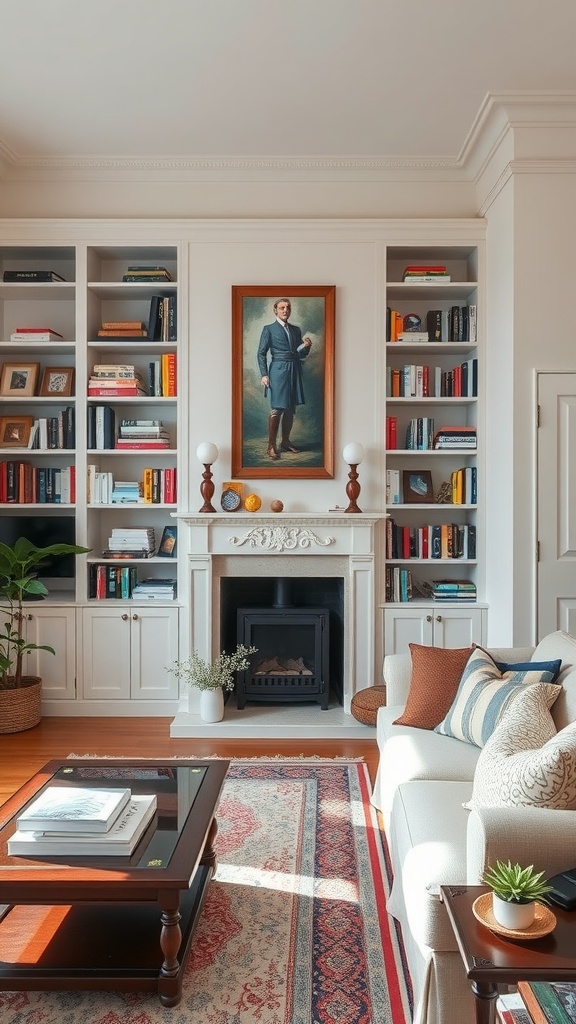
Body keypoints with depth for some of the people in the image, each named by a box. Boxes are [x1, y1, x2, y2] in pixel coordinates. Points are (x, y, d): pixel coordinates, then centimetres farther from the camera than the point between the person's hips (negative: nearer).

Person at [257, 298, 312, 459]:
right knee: (277, 409, -10)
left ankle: (285, 441, 18)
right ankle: (272, 446, -7)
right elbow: (261, 353, -1)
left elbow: (301, 354, 18)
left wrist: (306, 346, -4)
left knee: (290, 409, 6)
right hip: (278, 370, -5)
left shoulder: (296, 330, 16)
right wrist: (264, 375, -11)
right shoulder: (269, 329, 2)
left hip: (294, 371, 5)